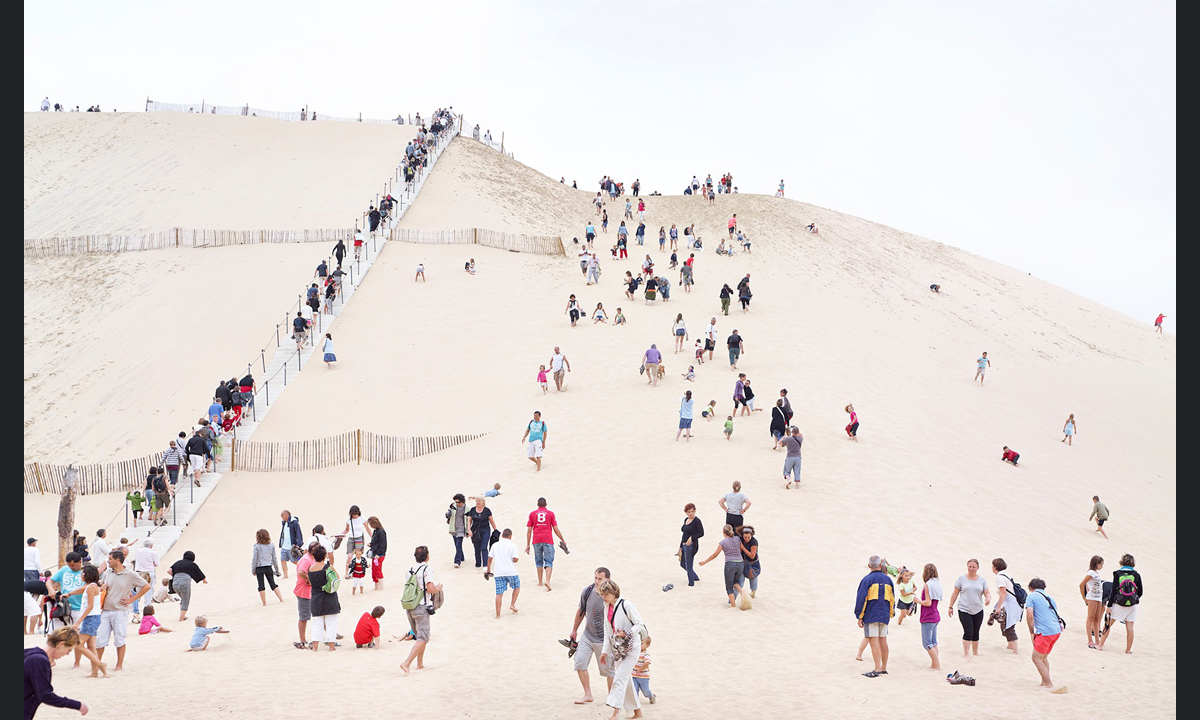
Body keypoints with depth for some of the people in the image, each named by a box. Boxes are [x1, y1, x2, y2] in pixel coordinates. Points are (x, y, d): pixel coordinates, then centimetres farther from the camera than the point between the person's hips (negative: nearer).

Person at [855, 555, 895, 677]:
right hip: (884, 616, 5)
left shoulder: (867, 579, -7)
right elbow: (892, 599, 16)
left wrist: (859, 616, -5)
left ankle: (877, 669, -13)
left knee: (873, 641, -8)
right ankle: (884, 668, 17)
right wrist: (890, 614, 24)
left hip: (870, 616, -5)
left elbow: (861, 599, -9)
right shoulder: (888, 579, 9)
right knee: (883, 641, 12)